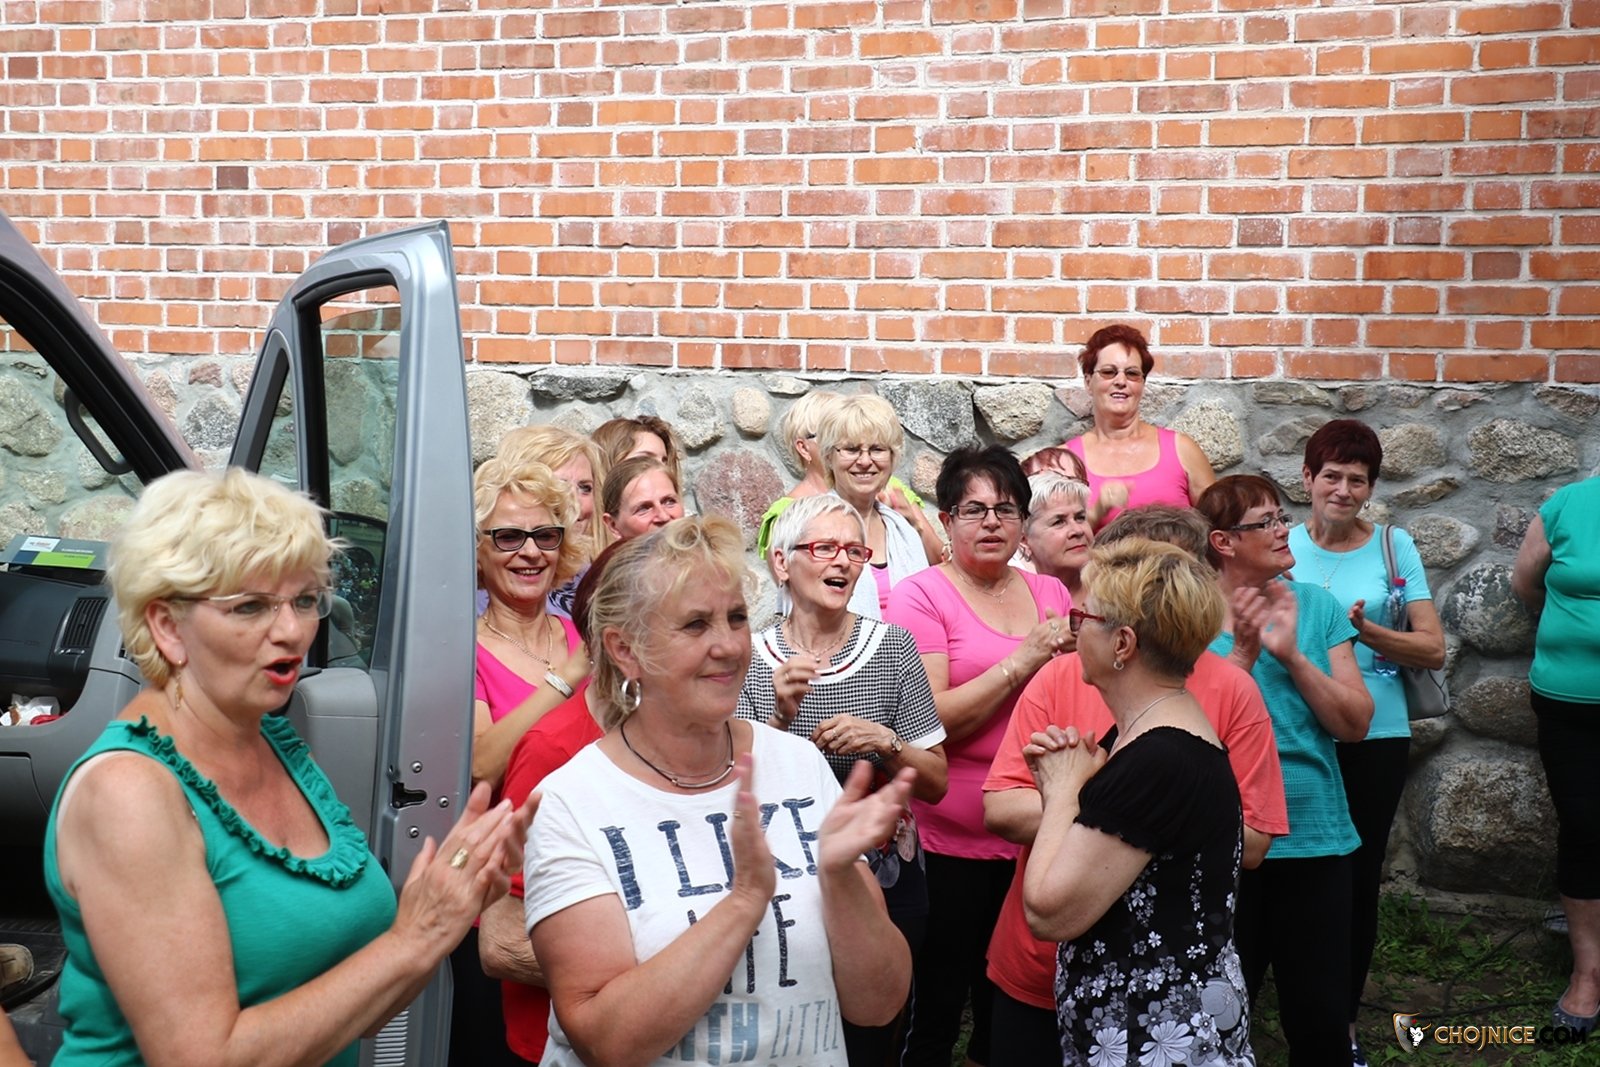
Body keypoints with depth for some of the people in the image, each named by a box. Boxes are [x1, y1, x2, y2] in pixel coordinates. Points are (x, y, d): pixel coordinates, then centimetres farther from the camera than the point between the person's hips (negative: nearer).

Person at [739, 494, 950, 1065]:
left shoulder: (891, 646, -4)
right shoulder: (751, 658, -5)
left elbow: (935, 783, -2)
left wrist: (885, 743, -21)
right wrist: (780, 721, -23)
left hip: (885, 883, 1)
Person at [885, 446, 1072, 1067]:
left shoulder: (1051, 593, 8)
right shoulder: (921, 595, -8)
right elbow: (929, 720, -17)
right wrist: (1020, 662, -19)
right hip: (951, 840, -5)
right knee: (935, 1008, 6)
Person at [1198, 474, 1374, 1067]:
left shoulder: (1316, 605, 1)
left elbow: (1355, 724, -5)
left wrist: (1291, 654, -17)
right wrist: (1243, 652, -24)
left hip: (1316, 837, 2)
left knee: (1321, 1017, 10)